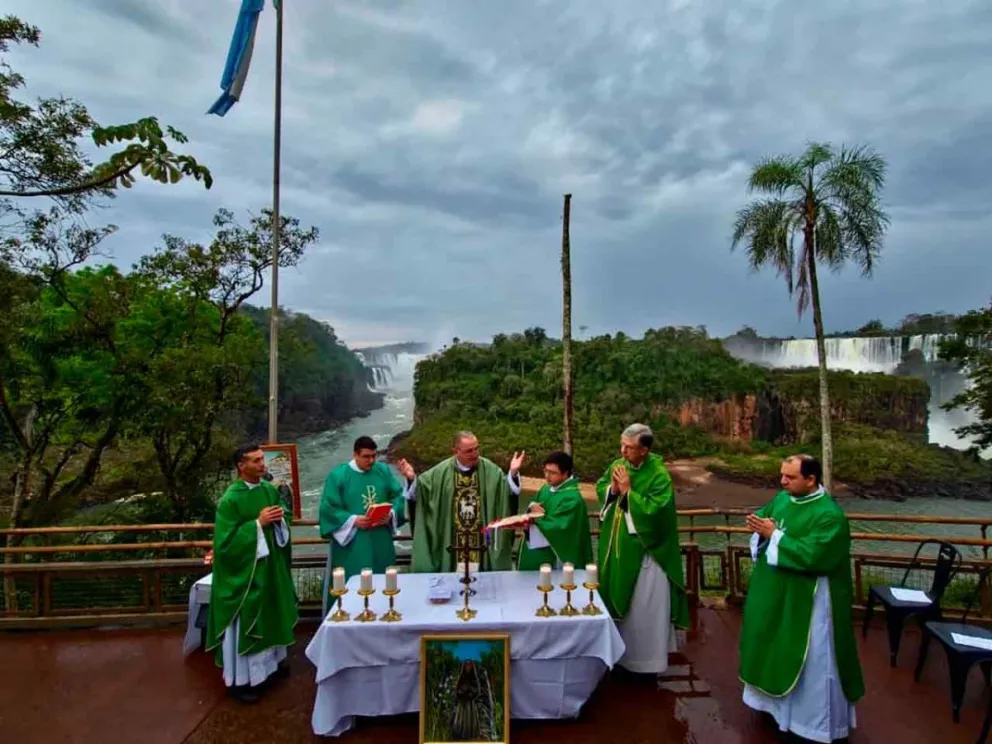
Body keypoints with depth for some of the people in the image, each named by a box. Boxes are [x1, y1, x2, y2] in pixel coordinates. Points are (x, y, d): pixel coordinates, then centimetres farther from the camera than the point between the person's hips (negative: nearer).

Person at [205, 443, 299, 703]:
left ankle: (270, 660, 40)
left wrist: (280, 519, -12)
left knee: (271, 615, 21)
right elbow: (226, 540, -20)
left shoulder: (270, 489, 0)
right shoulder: (230, 499, -19)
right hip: (244, 570, -7)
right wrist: (258, 523, -25)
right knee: (245, 622, 4)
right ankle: (240, 679, 20)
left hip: (271, 565, 7)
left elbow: (287, 517, 10)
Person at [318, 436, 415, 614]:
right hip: (351, 545, -3)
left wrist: (390, 514, -14)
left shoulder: (384, 471, 4)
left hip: (380, 543, 4)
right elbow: (328, 508, -9)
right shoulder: (337, 475, -6)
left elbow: (398, 496, 5)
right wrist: (354, 520, -19)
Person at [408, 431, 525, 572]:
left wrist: (513, 473, -26)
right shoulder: (441, 471, -2)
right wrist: (412, 478, -16)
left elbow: (508, 490, -10)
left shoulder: (490, 469, -4)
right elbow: (418, 492, 2)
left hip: (481, 542, 0)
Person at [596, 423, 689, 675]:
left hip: (644, 551, -6)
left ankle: (646, 661, 23)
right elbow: (599, 487, 9)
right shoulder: (617, 465, 0)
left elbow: (654, 509, -25)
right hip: (618, 547, 7)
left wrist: (628, 491, -23)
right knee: (618, 599, 19)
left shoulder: (659, 475, -18)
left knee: (644, 607, 6)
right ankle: (622, 654, 37)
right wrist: (612, 488, -12)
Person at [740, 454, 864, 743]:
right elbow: (760, 516, 8)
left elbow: (811, 557, -28)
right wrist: (760, 528, -15)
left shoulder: (830, 515, -22)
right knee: (775, 648, 23)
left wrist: (774, 535, -25)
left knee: (810, 660, 8)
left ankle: (816, 720, 27)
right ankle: (776, 698, 44)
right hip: (774, 592, 8)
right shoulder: (782, 498, 1)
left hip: (806, 600, -8)